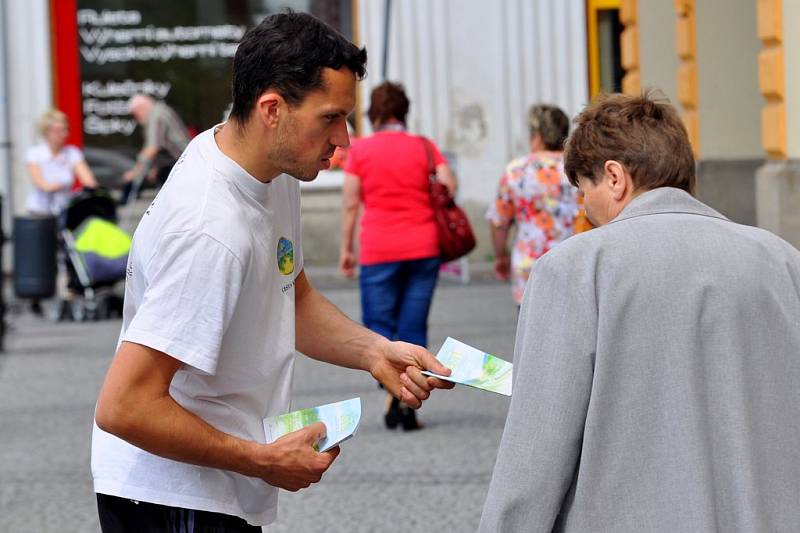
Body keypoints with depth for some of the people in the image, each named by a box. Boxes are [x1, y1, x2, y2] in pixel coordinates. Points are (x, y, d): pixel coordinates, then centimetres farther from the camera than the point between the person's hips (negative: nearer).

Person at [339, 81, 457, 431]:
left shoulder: (360, 150, -1)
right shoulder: (424, 147, 3)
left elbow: (350, 203, -2)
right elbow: (450, 186, -5)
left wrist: (346, 248, 4)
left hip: (379, 251, -2)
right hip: (423, 247, 2)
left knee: (378, 323, 6)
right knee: (414, 327, 7)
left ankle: (393, 391, -17)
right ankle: (410, 405, 3)